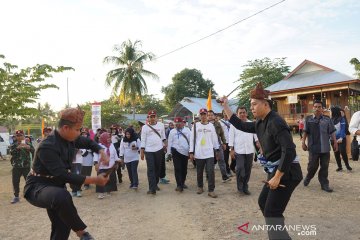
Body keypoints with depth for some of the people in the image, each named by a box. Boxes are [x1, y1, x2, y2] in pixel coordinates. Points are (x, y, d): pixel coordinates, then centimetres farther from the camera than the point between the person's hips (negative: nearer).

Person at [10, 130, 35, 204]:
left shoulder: (28, 145, 0)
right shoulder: (13, 146, 3)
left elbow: (34, 152, -13)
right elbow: (11, 152, -16)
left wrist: (29, 148, -33)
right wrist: (18, 147, -34)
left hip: (26, 167, -1)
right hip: (16, 167, 1)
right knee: (15, 182, 6)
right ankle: (16, 197, 21)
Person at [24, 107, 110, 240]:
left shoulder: (69, 138, -6)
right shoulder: (47, 147, -29)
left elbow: (88, 142, 12)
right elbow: (64, 175, -31)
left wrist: (102, 152, -8)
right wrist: (95, 180, -28)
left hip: (55, 186, 8)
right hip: (37, 187, -8)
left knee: (62, 229, 8)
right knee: (62, 196, -39)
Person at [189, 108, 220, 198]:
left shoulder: (211, 125, 5)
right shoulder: (195, 125, 1)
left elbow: (215, 138, 11)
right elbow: (192, 139, 1)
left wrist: (217, 150, 13)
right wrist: (191, 152, -2)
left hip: (209, 153, 0)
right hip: (198, 153, 0)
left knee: (211, 171, -5)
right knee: (199, 172, 11)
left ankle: (211, 190, 4)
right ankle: (200, 187, 29)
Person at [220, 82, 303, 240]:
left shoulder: (275, 122, -22)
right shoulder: (260, 124, 7)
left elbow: (289, 151, -29)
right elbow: (240, 125, 14)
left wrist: (277, 177, -26)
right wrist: (225, 106, 12)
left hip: (287, 172, -10)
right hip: (276, 171, 10)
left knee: (271, 213, -3)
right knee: (263, 202, 23)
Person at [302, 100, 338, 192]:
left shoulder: (327, 119, 1)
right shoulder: (308, 119, -1)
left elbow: (332, 132, 4)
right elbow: (305, 132, 3)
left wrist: (335, 142, 1)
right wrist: (303, 142, -2)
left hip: (325, 147, 2)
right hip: (313, 147, -1)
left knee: (324, 166, 8)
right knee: (312, 165, 5)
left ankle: (324, 184, 20)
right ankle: (307, 178, 32)